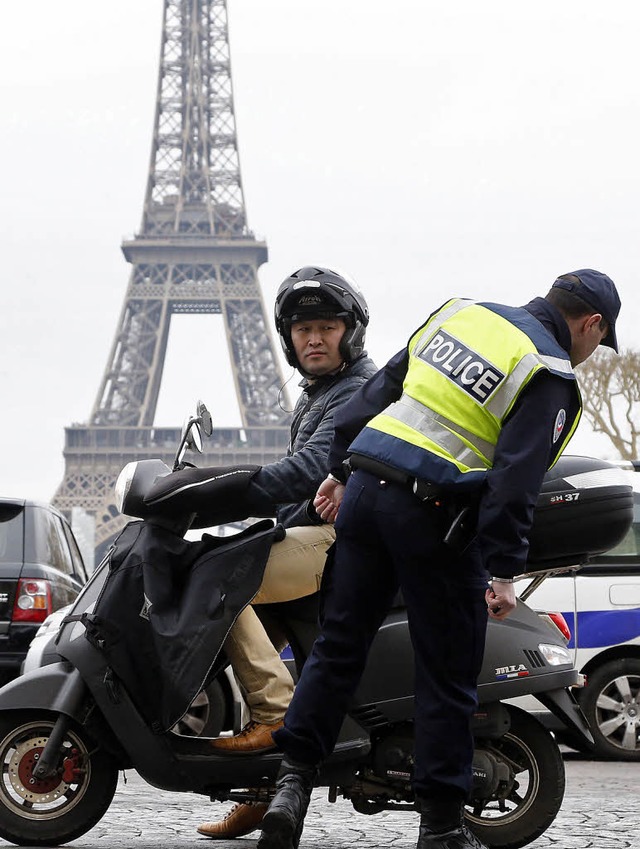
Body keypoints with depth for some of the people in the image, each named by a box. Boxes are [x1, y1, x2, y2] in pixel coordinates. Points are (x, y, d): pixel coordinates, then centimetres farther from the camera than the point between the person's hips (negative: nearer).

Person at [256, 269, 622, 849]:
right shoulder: (551, 377, -5)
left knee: (338, 646, 12)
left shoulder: (461, 312, 15)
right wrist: (505, 570, -16)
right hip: (432, 518, -6)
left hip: (365, 492, 6)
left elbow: (382, 387, 16)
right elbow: (516, 477, -15)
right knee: (448, 674, 4)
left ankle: (294, 780, 4)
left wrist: (342, 470, 20)